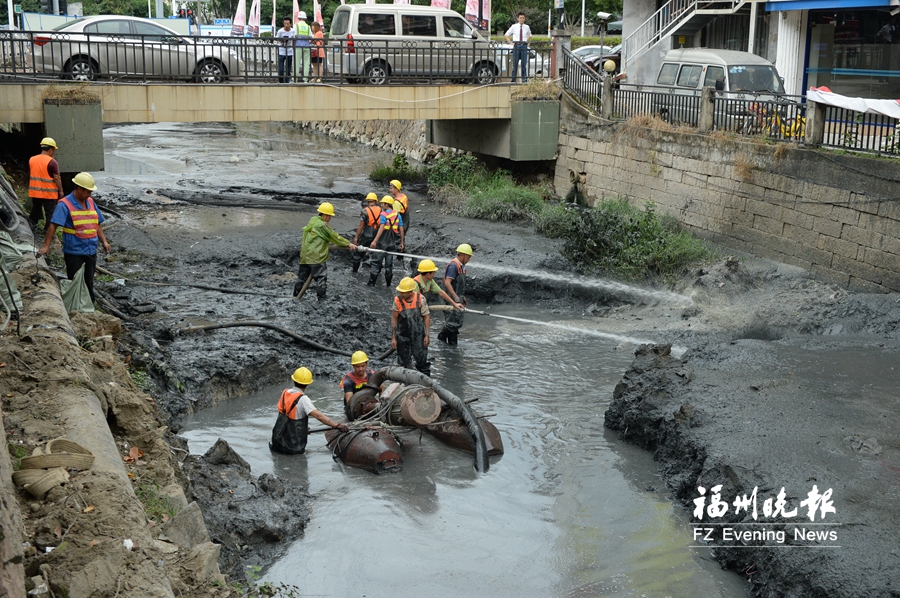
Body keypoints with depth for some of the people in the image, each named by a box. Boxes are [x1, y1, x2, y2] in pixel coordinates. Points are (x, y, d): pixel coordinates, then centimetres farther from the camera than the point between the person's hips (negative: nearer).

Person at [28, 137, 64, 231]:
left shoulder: (31, 160, 4)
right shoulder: (52, 162, -16)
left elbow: (32, 174, 14)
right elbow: (57, 178, -15)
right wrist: (60, 190, -5)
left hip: (35, 191, 5)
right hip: (49, 193, -5)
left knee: (35, 210, 22)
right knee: (50, 213, 4)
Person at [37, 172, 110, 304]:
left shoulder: (90, 202, 9)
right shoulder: (65, 204, -12)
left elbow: (97, 224, 16)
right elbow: (53, 225, -18)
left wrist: (104, 241, 6)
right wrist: (46, 246, -24)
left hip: (91, 250, 6)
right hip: (74, 252, -6)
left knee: (89, 282, 13)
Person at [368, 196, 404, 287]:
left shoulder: (383, 215, -12)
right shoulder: (397, 215, 6)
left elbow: (381, 228, -24)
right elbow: (401, 230, 4)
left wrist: (375, 241, -30)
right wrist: (402, 243, 12)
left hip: (382, 243, -5)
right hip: (392, 244, 5)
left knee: (376, 263, 1)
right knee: (389, 264, 13)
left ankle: (371, 282, 0)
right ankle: (388, 283, 16)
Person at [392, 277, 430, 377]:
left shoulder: (420, 299, -12)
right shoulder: (397, 301, -11)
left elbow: (426, 317, -2)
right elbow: (394, 319, -2)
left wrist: (426, 335, -4)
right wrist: (393, 338, -1)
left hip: (419, 335, 0)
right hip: (402, 337, 1)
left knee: (422, 361, 5)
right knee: (403, 363, 10)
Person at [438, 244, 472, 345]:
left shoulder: (461, 266, 15)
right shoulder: (453, 265, -17)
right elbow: (447, 282, -25)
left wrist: (462, 297, 24)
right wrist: (455, 297, -29)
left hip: (458, 298, 10)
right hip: (451, 299, -10)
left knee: (457, 322, 12)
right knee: (454, 322, -10)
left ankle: (452, 343, 18)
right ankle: (442, 336, 10)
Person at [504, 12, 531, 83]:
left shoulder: (527, 27, 9)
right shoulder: (514, 26, 3)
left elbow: (529, 35, 29)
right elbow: (506, 35, 12)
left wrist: (526, 41, 13)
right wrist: (510, 42, 1)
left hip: (524, 46, 2)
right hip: (516, 45, -2)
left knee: (524, 63, 1)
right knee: (515, 63, -3)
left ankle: (524, 79, 5)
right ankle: (513, 79, 1)